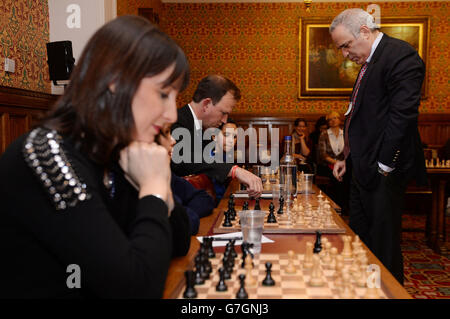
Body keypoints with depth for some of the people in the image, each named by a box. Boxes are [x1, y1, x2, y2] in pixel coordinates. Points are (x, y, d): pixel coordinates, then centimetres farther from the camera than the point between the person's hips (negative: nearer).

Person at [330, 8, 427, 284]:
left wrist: (384, 165, -19)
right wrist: (349, 158, 15)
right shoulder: (369, 62, 18)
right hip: (364, 170, 10)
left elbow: (403, 114, -20)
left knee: (384, 247, 1)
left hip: (383, 173, -10)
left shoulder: (400, 55, -12)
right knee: (359, 239, 15)